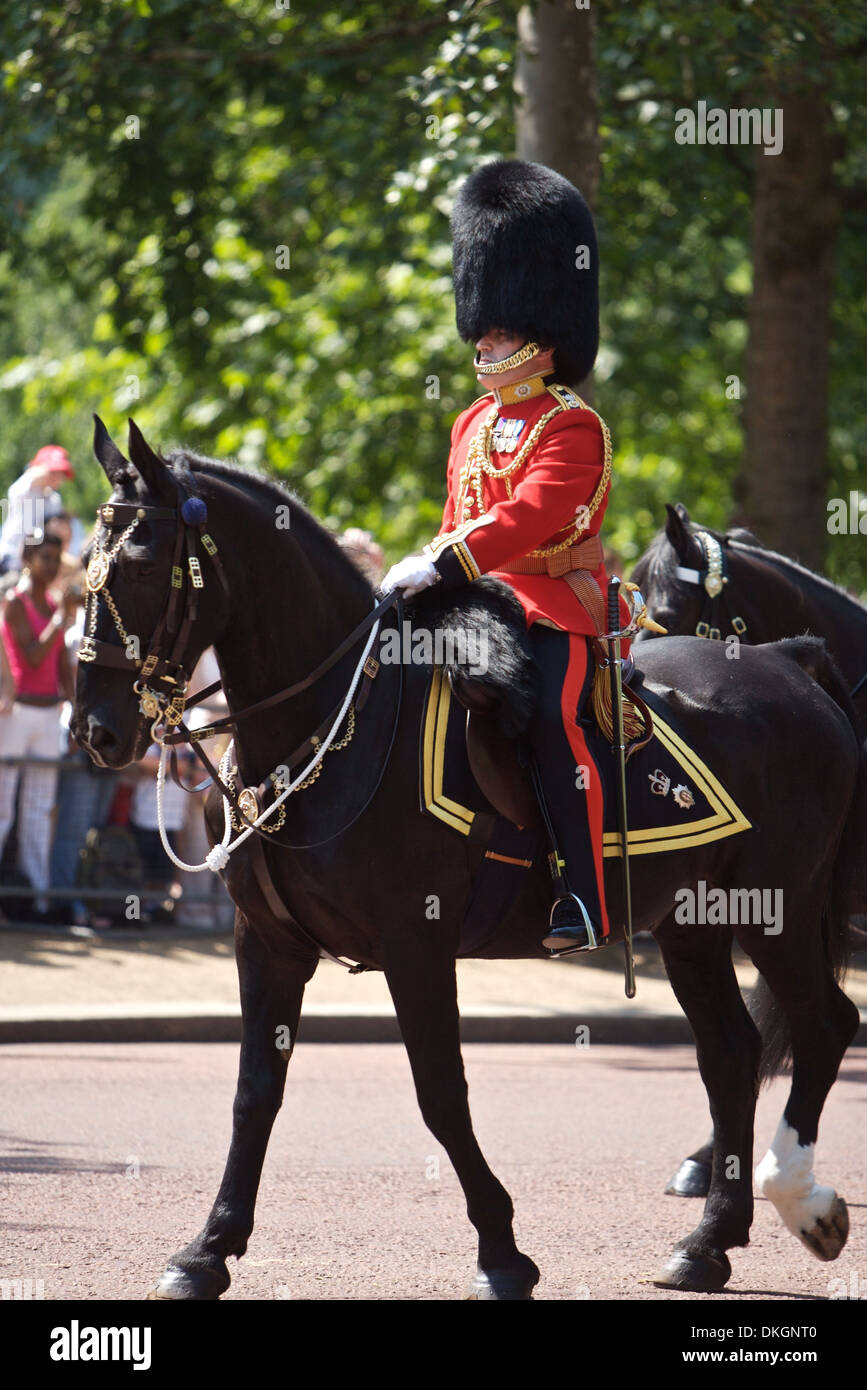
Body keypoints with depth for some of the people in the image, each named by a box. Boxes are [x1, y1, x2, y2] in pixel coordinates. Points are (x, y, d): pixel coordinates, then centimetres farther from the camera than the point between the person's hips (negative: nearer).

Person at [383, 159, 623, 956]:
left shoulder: (573, 429, -9)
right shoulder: (474, 426, 16)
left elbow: (527, 516, -23)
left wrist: (442, 567, -32)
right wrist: (422, 574, 7)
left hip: (555, 602, -8)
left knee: (551, 715, -29)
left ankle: (585, 899, -28)